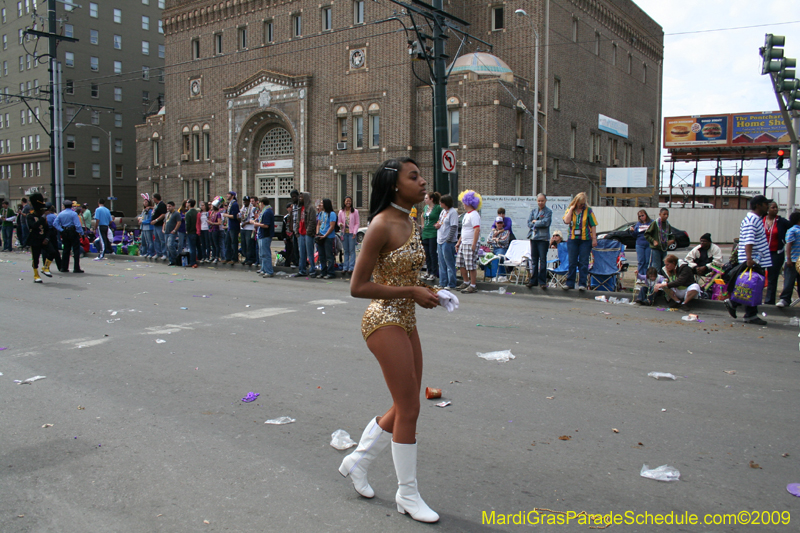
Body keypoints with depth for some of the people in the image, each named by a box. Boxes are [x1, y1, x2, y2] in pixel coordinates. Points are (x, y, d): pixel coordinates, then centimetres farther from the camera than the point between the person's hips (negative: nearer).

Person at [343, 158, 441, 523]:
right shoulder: (381, 226, -16)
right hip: (384, 320, -9)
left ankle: (357, 461, 33)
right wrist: (412, 292, -18)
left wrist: (424, 290, 3)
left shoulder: (409, 223, 11)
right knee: (409, 409, -3)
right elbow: (358, 287, -17)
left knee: (406, 407, 14)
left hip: (405, 320, 9)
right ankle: (407, 494, 14)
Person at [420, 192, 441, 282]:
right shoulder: (425, 207, 12)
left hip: (433, 233, -7)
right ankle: (429, 272, 18)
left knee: (433, 252, -6)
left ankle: (434, 273, 0)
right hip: (425, 233, 7)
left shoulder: (438, 208, -10)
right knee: (427, 253, 10)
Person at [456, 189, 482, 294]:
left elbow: (477, 229, -22)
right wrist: (459, 242, 23)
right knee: (461, 264, 13)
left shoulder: (474, 215, -15)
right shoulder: (467, 214, 17)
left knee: (471, 265, -5)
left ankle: (473, 285, 2)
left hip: (470, 244, -10)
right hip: (463, 243, 10)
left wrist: (474, 245, -24)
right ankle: (466, 282, 26)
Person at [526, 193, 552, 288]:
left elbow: (546, 222, -13)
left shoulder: (548, 211, 2)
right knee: (534, 259, 7)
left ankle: (542, 281, -1)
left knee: (543, 259, -5)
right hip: (533, 237, 4)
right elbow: (529, 223, 4)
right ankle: (533, 280, 12)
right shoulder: (533, 210, 14)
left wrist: (535, 222, -3)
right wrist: (540, 224, -7)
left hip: (543, 238, -4)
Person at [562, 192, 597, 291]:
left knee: (583, 263, -1)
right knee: (572, 262, 5)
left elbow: (593, 225, 2)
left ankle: (582, 284, 4)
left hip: (585, 239, -2)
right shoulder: (569, 210, 7)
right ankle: (570, 283, 11)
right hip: (573, 239, 2)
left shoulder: (588, 210, 3)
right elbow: (566, 221, -11)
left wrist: (594, 239, -4)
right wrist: (571, 209, -8)